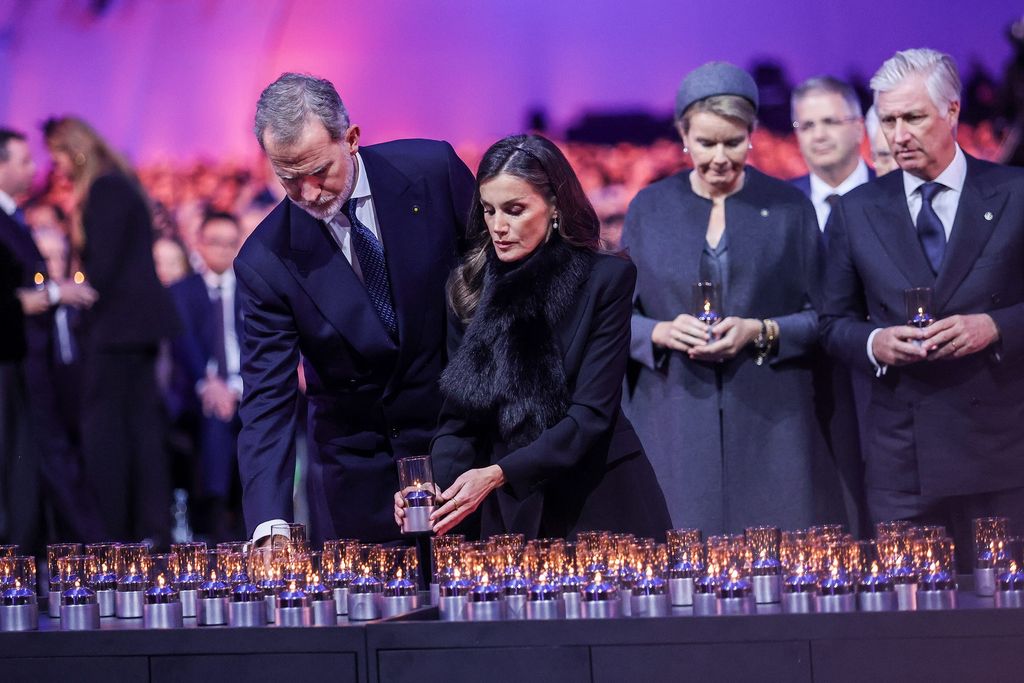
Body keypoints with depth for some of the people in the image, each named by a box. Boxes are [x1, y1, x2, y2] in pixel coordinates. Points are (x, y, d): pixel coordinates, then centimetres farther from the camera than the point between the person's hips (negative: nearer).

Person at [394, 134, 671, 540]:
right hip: (509, 511, 3)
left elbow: (591, 414, -14)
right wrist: (437, 487, -17)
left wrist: (499, 474, -24)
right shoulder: (471, 288, 4)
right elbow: (459, 417, 3)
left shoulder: (607, 278, -7)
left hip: (600, 507, -3)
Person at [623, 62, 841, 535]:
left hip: (770, 425, 0)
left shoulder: (789, 208, 6)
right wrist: (662, 333, -11)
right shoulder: (649, 209, 9)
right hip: (675, 425, 1)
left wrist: (761, 332, -13)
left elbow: (823, 317, 4)